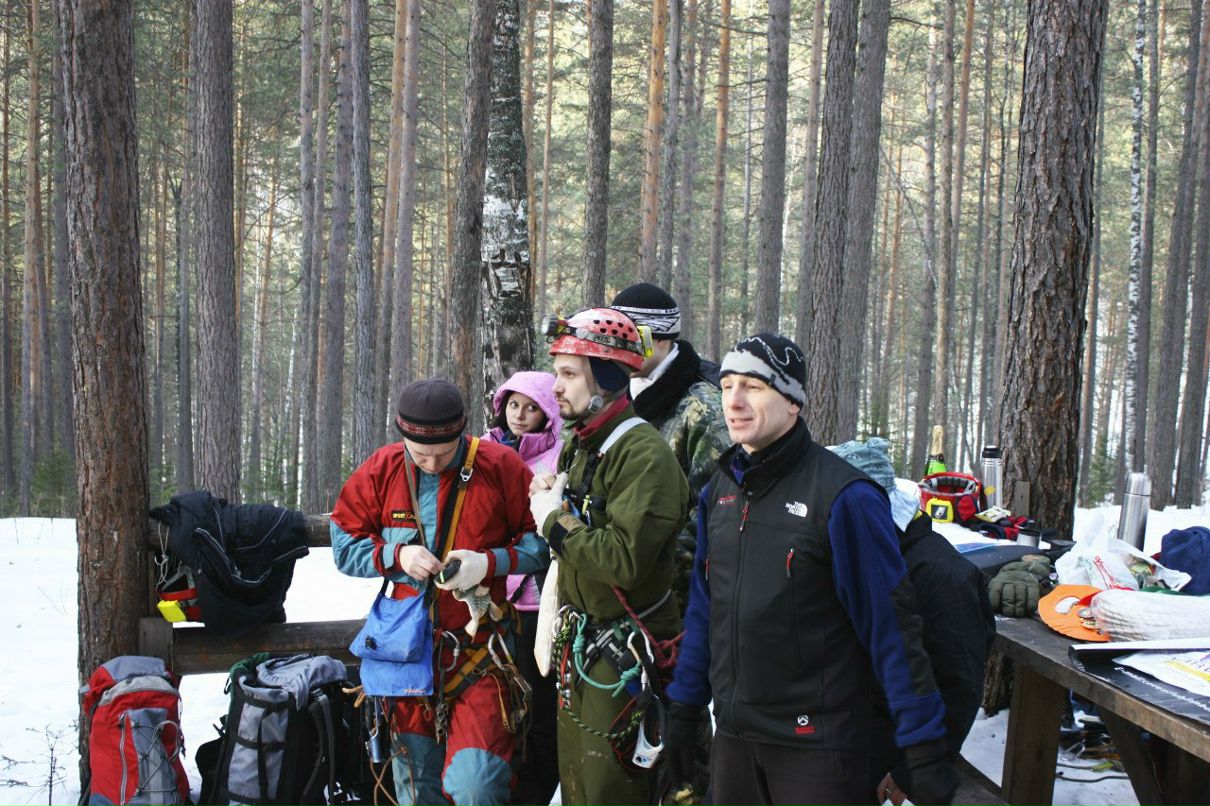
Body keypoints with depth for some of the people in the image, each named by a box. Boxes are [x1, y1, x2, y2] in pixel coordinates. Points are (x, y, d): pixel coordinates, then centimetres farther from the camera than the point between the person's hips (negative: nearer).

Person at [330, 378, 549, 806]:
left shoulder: (500, 466, -9)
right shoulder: (380, 470, -1)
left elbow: (541, 539, -2)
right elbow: (343, 543, 5)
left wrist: (492, 562, -18)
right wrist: (396, 556, -12)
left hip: (478, 653, -3)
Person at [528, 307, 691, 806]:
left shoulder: (644, 454, -21)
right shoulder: (576, 447, 11)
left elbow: (626, 558, -31)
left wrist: (555, 522, -19)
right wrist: (551, 500, 1)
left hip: (624, 659, -9)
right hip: (579, 646, 10)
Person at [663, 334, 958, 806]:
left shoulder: (842, 495, -15)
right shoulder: (720, 489, 6)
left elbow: (892, 625, -15)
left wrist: (925, 749, -15)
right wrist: (683, 707, 13)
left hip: (817, 744, -6)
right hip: (733, 736, 6)